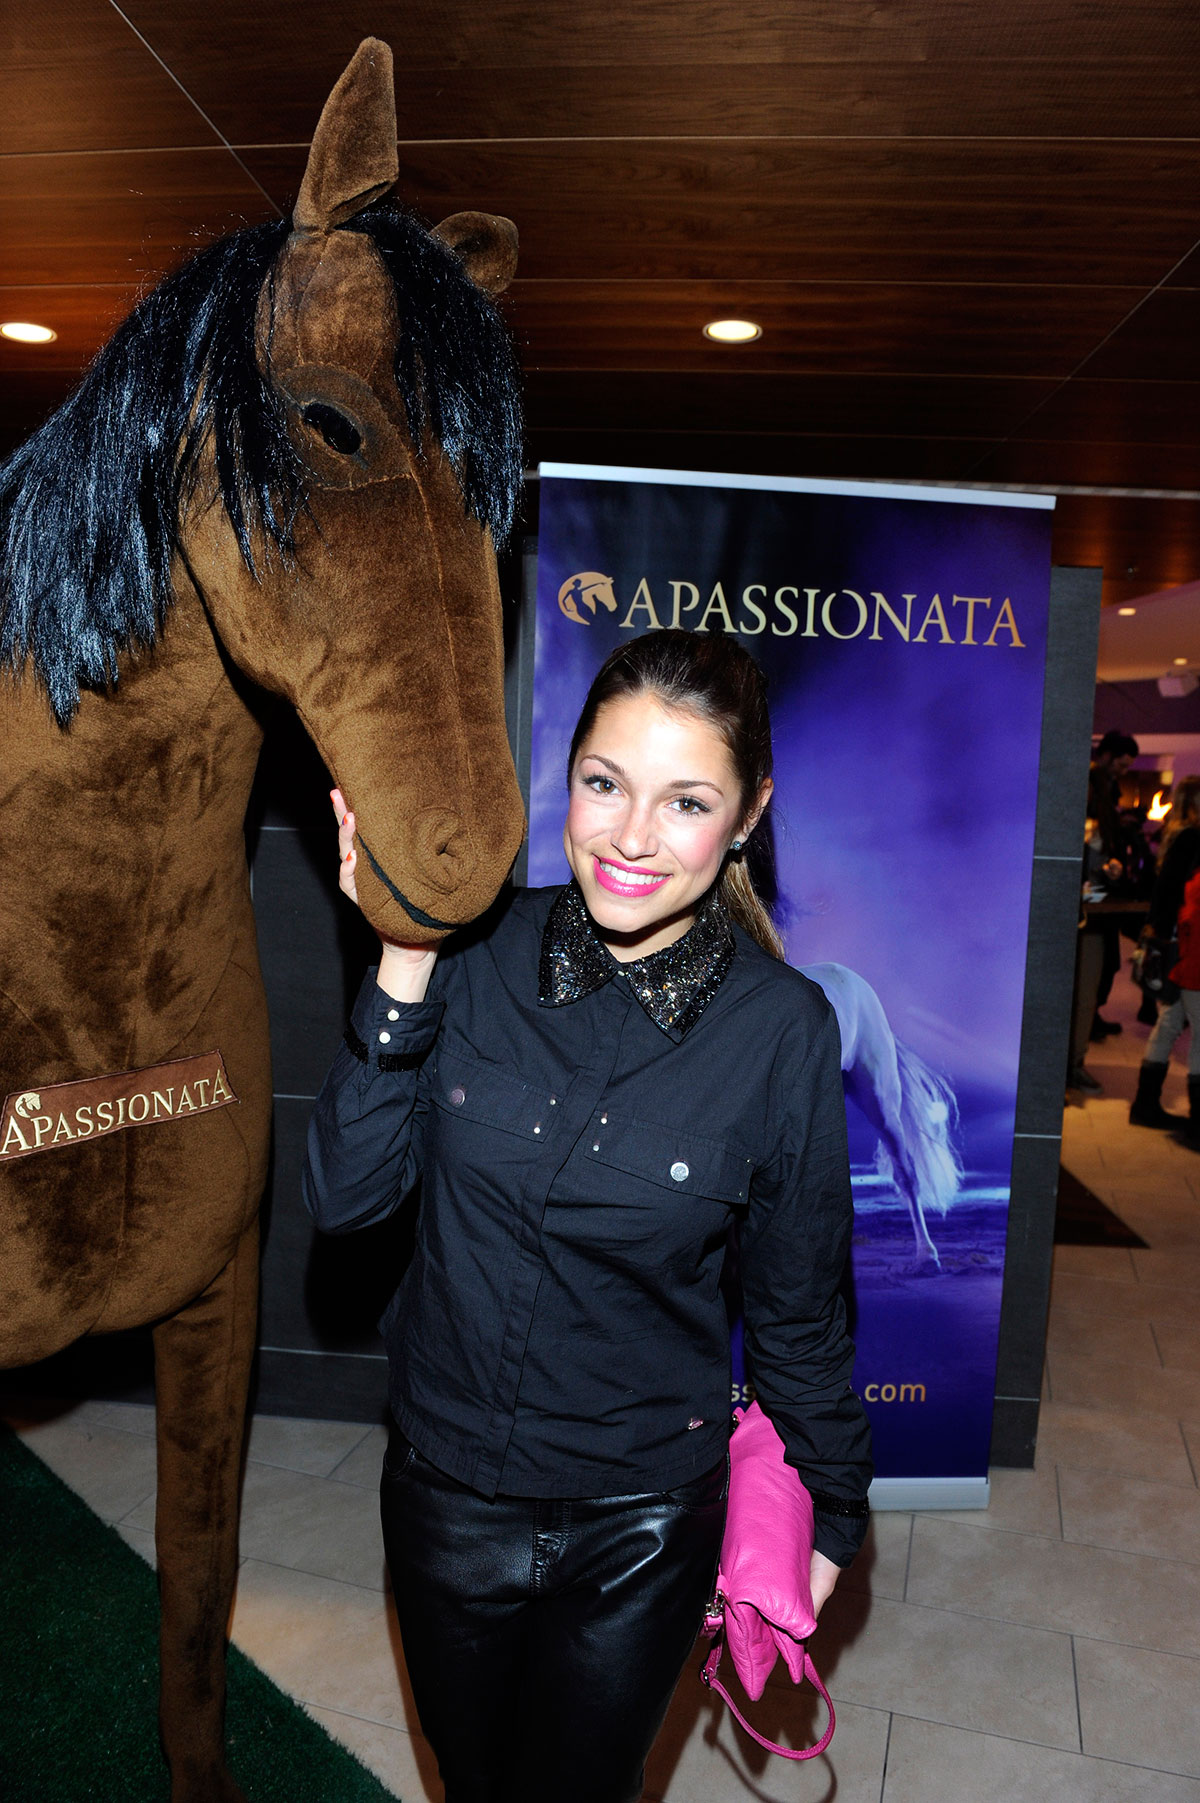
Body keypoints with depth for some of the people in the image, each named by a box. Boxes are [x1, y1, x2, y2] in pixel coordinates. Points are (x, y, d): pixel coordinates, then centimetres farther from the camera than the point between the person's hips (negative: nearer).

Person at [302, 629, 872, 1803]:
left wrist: (831, 1509, 7)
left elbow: (795, 1306, -4)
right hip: (442, 1492, 3)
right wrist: (405, 969, -23)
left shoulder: (781, 1029, -17)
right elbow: (344, 1196, -13)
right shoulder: (478, 955, -13)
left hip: (639, 1528, -2)